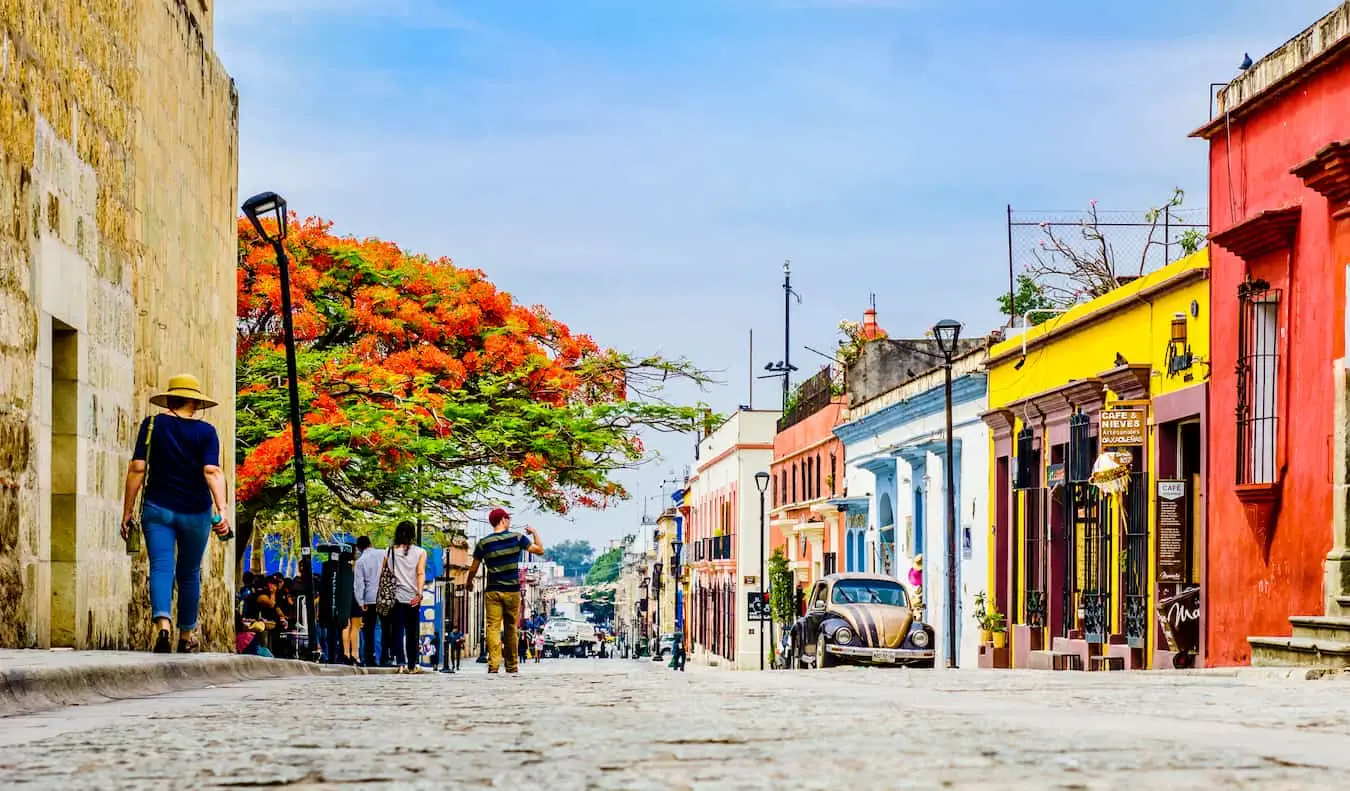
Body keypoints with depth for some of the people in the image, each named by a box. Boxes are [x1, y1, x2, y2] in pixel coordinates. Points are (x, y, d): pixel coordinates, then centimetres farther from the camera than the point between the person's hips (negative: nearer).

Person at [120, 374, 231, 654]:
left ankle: (163, 623, -33)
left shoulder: (152, 425, 0)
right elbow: (212, 472, -15)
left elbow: (137, 468, -4)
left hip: (157, 508, 0)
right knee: (189, 573, 15)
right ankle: (186, 636, 27)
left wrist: (127, 511, 0)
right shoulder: (206, 432, -2)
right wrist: (222, 510, -22)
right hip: (195, 512, 0)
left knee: (161, 568, -7)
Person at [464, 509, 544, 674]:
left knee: (493, 627, -4)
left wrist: (469, 583, 25)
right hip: (512, 591, 1)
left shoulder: (483, 543, -1)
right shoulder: (517, 538, -3)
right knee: (511, 629, 11)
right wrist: (534, 533, 19)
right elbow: (540, 550, 2)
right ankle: (512, 665, 18)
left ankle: (493, 664, -18)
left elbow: (473, 568, 5)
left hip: (492, 591, -1)